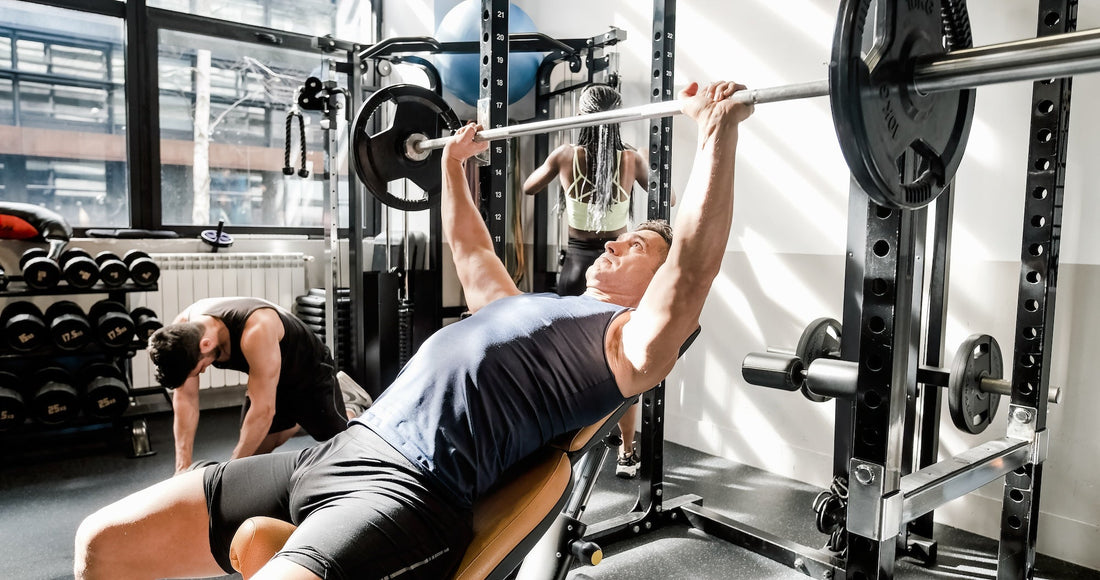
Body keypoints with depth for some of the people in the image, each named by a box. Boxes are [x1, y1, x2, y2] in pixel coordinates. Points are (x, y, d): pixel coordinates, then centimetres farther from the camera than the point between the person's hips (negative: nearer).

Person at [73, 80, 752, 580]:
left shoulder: (629, 341, 3)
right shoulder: (518, 306, 28)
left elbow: (692, 264, -13)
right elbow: (469, 250, 41)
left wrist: (717, 132, -13)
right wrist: (453, 165, 46)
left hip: (410, 493, -9)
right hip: (337, 452, 9)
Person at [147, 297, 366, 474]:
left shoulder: (256, 331, -44)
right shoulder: (183, 329, -23)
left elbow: (263, 409, -39)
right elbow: (185, 398, -17)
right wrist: (183, 466, -23)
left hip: (310, 370, -6)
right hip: (266, 378, 6)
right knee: (253, 453, 12)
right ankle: (299, 420, 36)